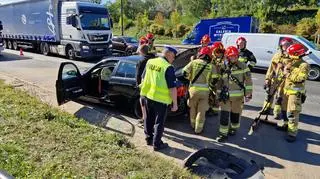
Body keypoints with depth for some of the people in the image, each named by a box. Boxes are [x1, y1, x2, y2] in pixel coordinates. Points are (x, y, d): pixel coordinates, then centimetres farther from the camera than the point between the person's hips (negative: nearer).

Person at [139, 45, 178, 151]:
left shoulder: (150, 62, 4)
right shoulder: (168, 68, -17)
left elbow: (143, 79, 13)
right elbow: (172, 88, -17)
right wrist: (175, 103, -10)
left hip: (148, 96, 7)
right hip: (160, 99, -6)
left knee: (149, 119, 20)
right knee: (159, 122, 8)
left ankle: (149, 139, 36)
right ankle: (157, 144, 18)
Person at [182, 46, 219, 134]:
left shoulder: (194, 62, -4)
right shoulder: (211, 66, -3)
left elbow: (184, 73, -5)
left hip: (193, 89, 1)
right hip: (205, 91, -1)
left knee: (193, 108, 20)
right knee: (201, 110, 10)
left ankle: (193, 125, 35)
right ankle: (198, 129, 16)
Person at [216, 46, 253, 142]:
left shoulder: (242, 66, -3)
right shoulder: (223, 68, 4)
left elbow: (248, 81, -4)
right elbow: (219, 82, 12)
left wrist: (248, 94, -9)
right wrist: (219, 94, 13)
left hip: (238, 95, -1)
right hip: (225, 96, 1)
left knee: (235, 113, 12)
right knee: (224, 114, -2)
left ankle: (233, 128, 37)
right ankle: (223, 133, 8)